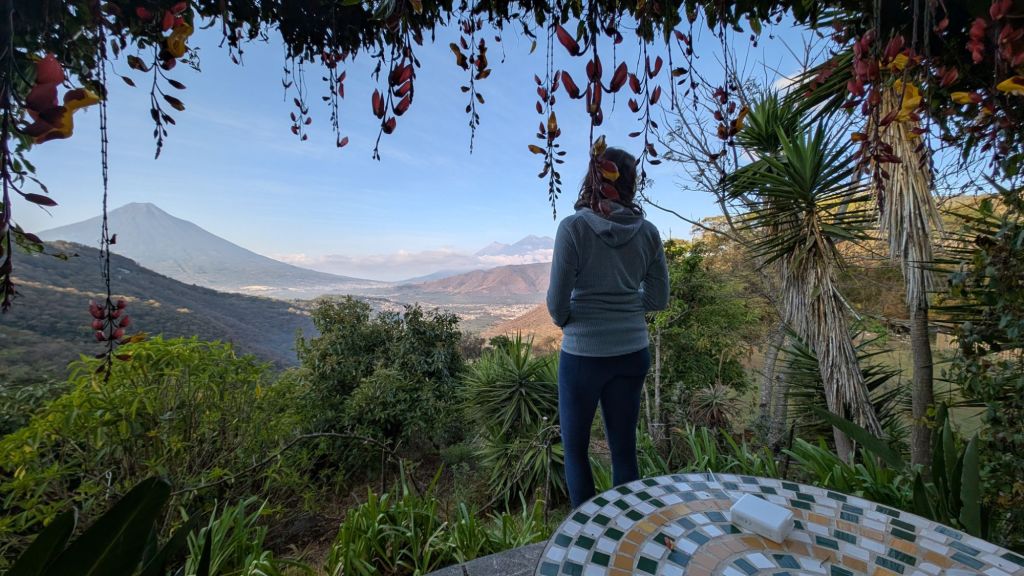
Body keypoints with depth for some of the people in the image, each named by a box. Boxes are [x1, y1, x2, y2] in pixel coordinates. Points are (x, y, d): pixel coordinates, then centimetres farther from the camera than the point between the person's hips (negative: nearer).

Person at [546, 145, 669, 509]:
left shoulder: (574, 227, -13)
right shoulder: (648, 232, 0)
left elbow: (557, 300, -12)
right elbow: (657, 300, 5)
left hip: (584, 353, -4)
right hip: (633, 351, 5)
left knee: (575, 447, 15)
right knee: (624, 449, 18)